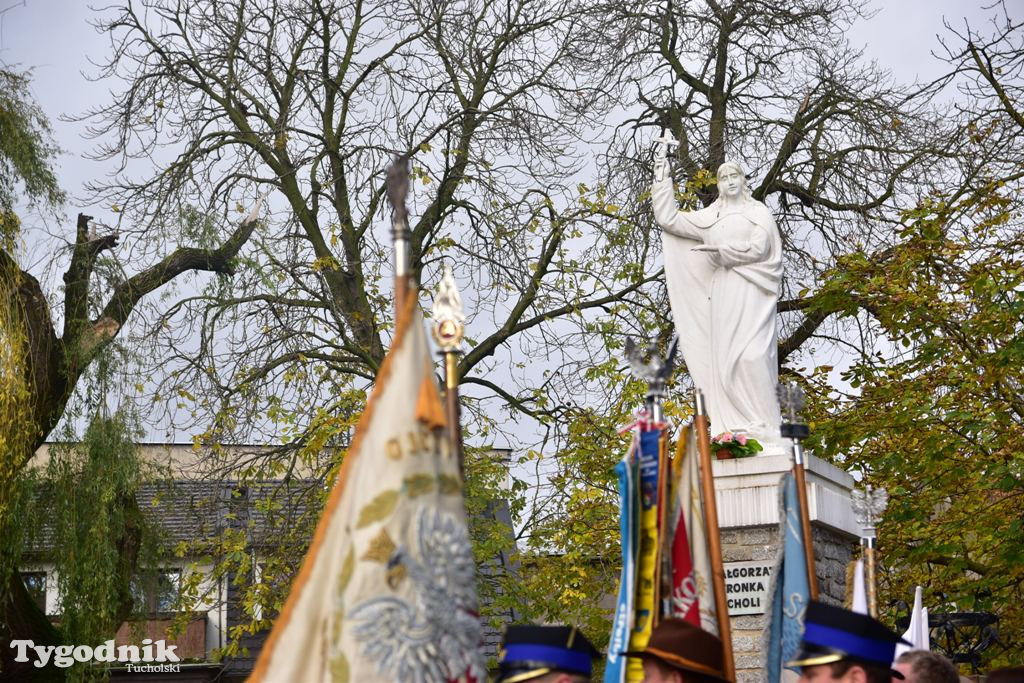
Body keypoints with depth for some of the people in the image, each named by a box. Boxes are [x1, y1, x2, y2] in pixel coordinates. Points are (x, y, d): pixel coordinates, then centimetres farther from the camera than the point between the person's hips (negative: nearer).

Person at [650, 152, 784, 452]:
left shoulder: (759, 212, 11)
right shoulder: (709, 217, 21)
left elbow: (758, 248, -4)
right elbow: (668, 219, 15)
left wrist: (719, 249, -8)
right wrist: (662, 177, 11)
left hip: (750, 293, -4)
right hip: (722, 295, 4)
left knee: (751, 356, -18)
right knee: (724, 358, -6)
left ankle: (766, 432, -20)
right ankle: (737, 433, -8)